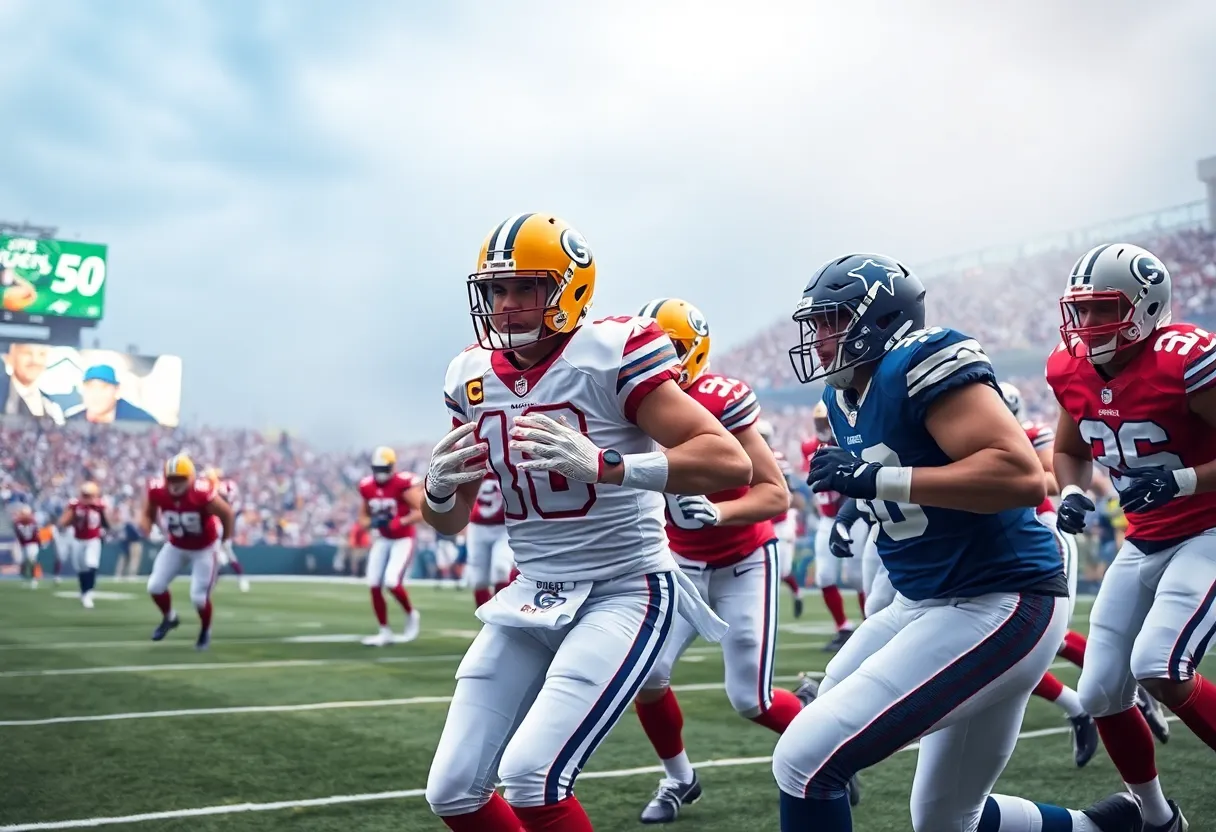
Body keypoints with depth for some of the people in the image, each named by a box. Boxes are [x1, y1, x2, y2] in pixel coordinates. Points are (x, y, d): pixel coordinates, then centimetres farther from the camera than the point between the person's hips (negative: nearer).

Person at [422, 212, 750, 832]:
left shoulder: (611, 356, -14)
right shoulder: (473, 377, 4)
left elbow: (730, 463, -22)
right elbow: (449, 520, 14)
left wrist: (601, 465, -33)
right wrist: (439, 485, -10)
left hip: (625, 593, -6)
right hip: (531, 598, 7)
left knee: (530, 776, -21)